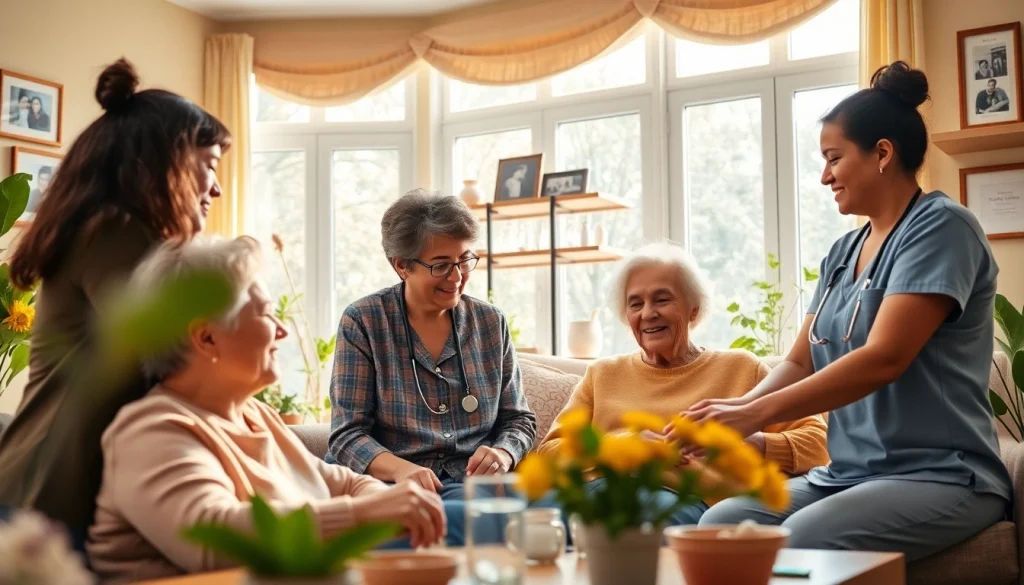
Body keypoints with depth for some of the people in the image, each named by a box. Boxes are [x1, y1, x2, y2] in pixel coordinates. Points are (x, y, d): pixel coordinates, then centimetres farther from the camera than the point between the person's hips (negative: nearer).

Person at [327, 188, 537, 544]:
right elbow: (348, 434, -4)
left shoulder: (490, 322, 13)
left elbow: (518, 419, 17)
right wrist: (400, 469, -24)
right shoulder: (362, 322, 2)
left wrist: (503, 454, -8)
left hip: (468, 486, 4)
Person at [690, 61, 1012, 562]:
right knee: (719, 524, -17)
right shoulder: (843, 253, 15)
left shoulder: (940, 226, -9)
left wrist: (756, 415, -25)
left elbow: (884, 359, -20)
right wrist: (737, 407, -10)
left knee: (801, 541, -33)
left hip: (940, 476, -7)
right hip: (847, 475, 7)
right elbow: (800, 362, 11)